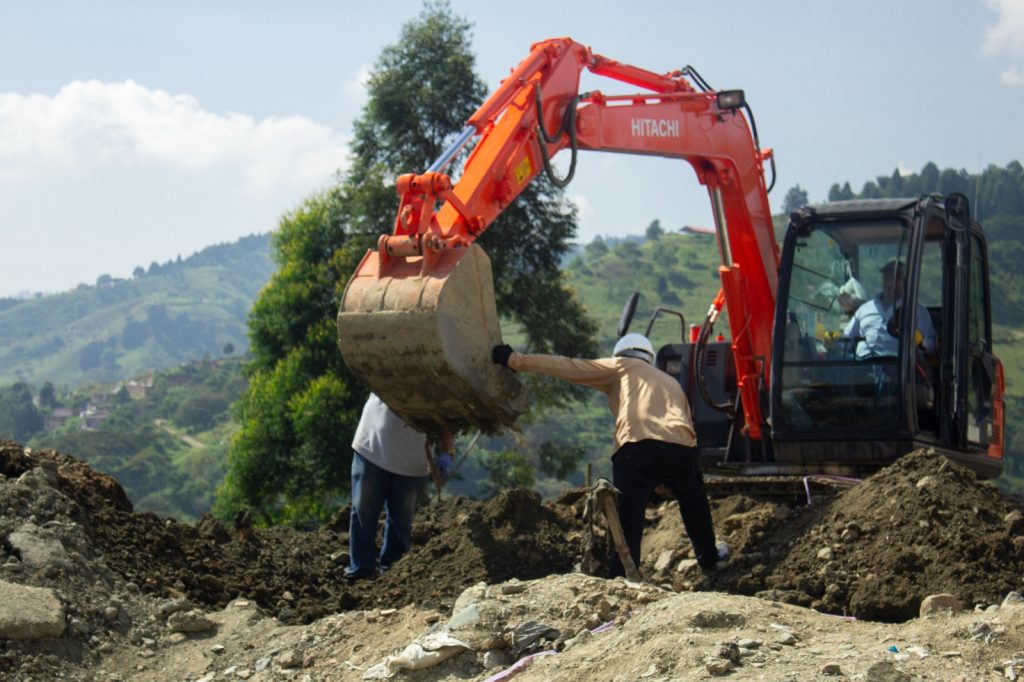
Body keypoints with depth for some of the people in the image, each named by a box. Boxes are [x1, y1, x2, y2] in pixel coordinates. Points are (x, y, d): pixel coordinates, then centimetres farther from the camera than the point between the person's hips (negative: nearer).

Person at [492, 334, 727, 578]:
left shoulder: (620, 367, 24)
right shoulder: (671, 382, 37)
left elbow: (566, 367, 17)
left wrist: (516, 360, 20)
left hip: (638, 446, -4)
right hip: (682, 447, 5)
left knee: (628, 521, -5)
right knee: (694, 503, 30)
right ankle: (708, 557, 47)